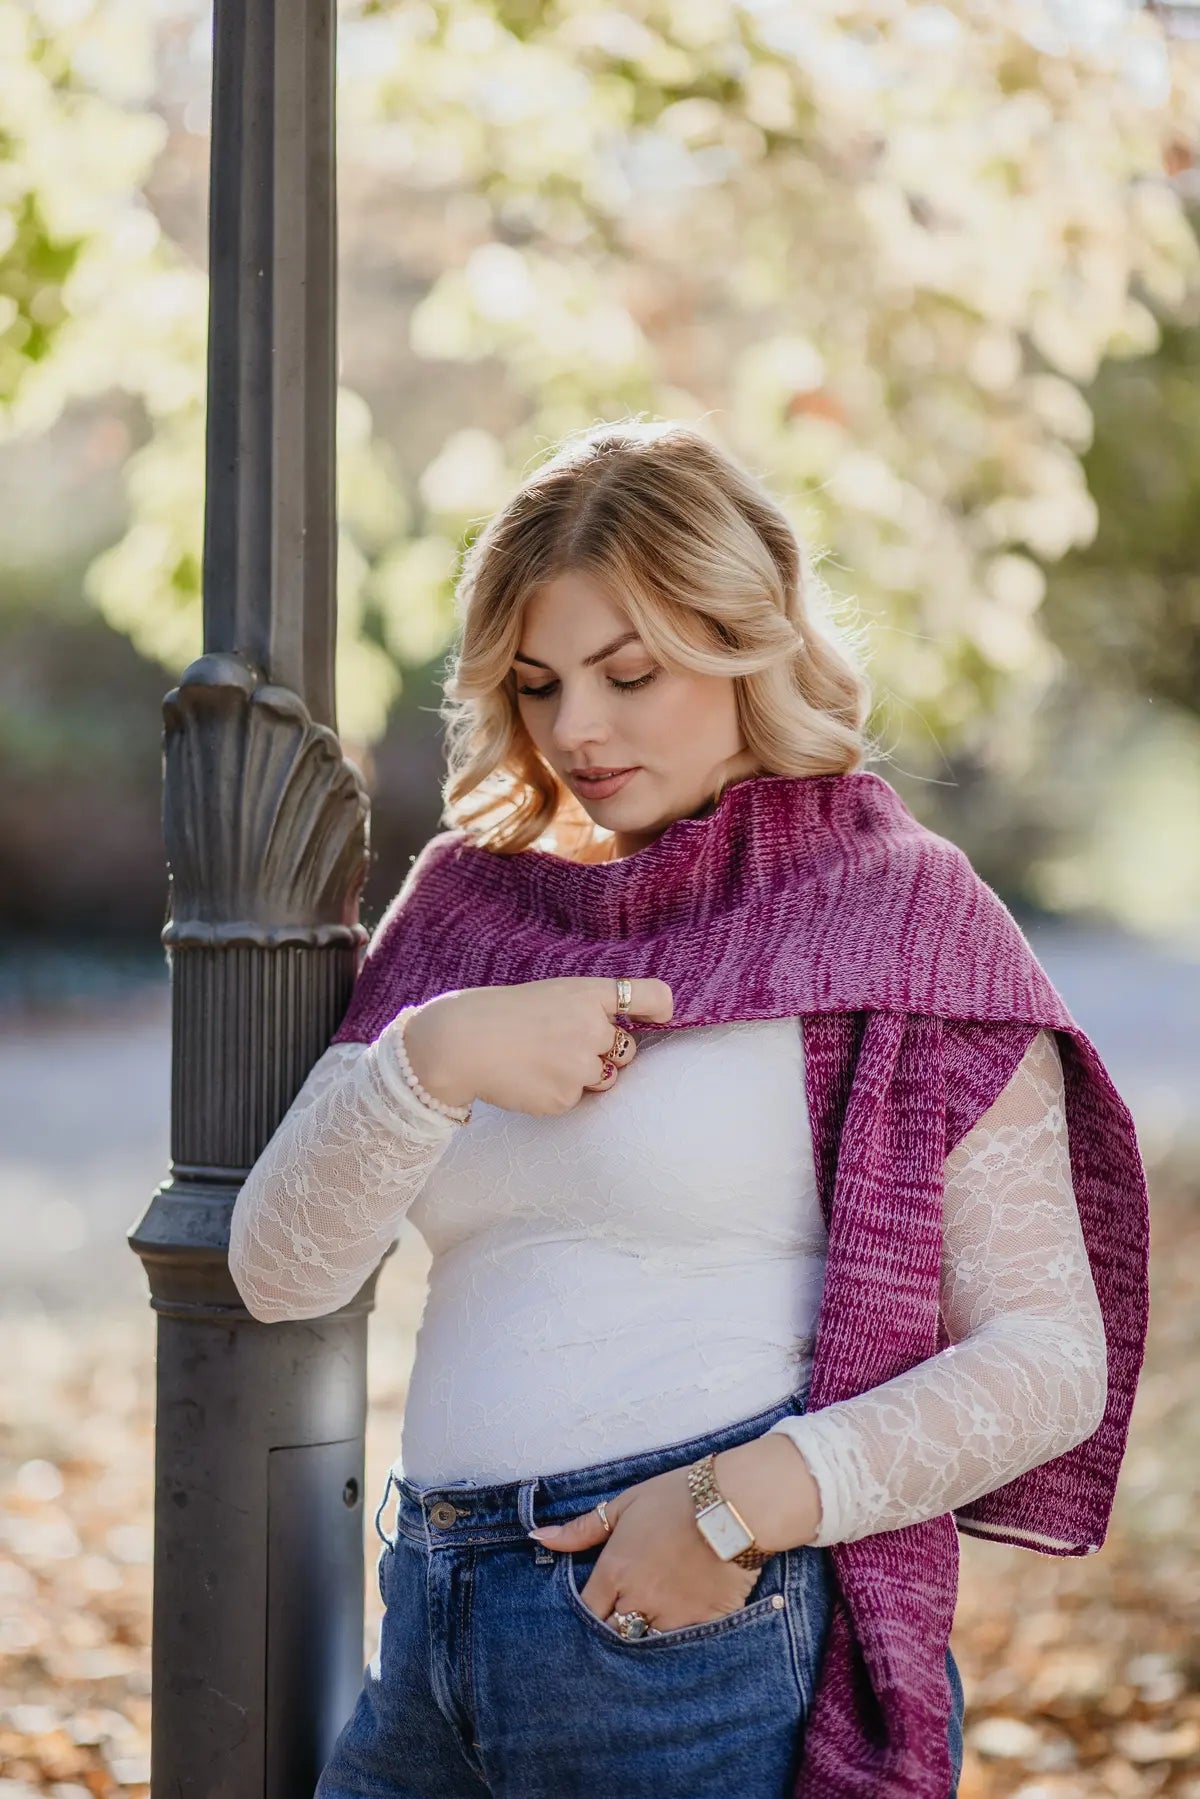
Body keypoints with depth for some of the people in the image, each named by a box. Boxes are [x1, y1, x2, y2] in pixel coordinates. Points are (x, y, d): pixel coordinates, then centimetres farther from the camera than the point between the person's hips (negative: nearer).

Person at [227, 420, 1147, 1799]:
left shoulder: (899, 916, -2)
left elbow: (1051, 1357, -7)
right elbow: (279, 1269, 3)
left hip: (722, 1641, -4)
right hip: (435, 1642, 5)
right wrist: (433, 1056, -13)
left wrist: (750, 1498, -19)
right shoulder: (474, 901, 11)